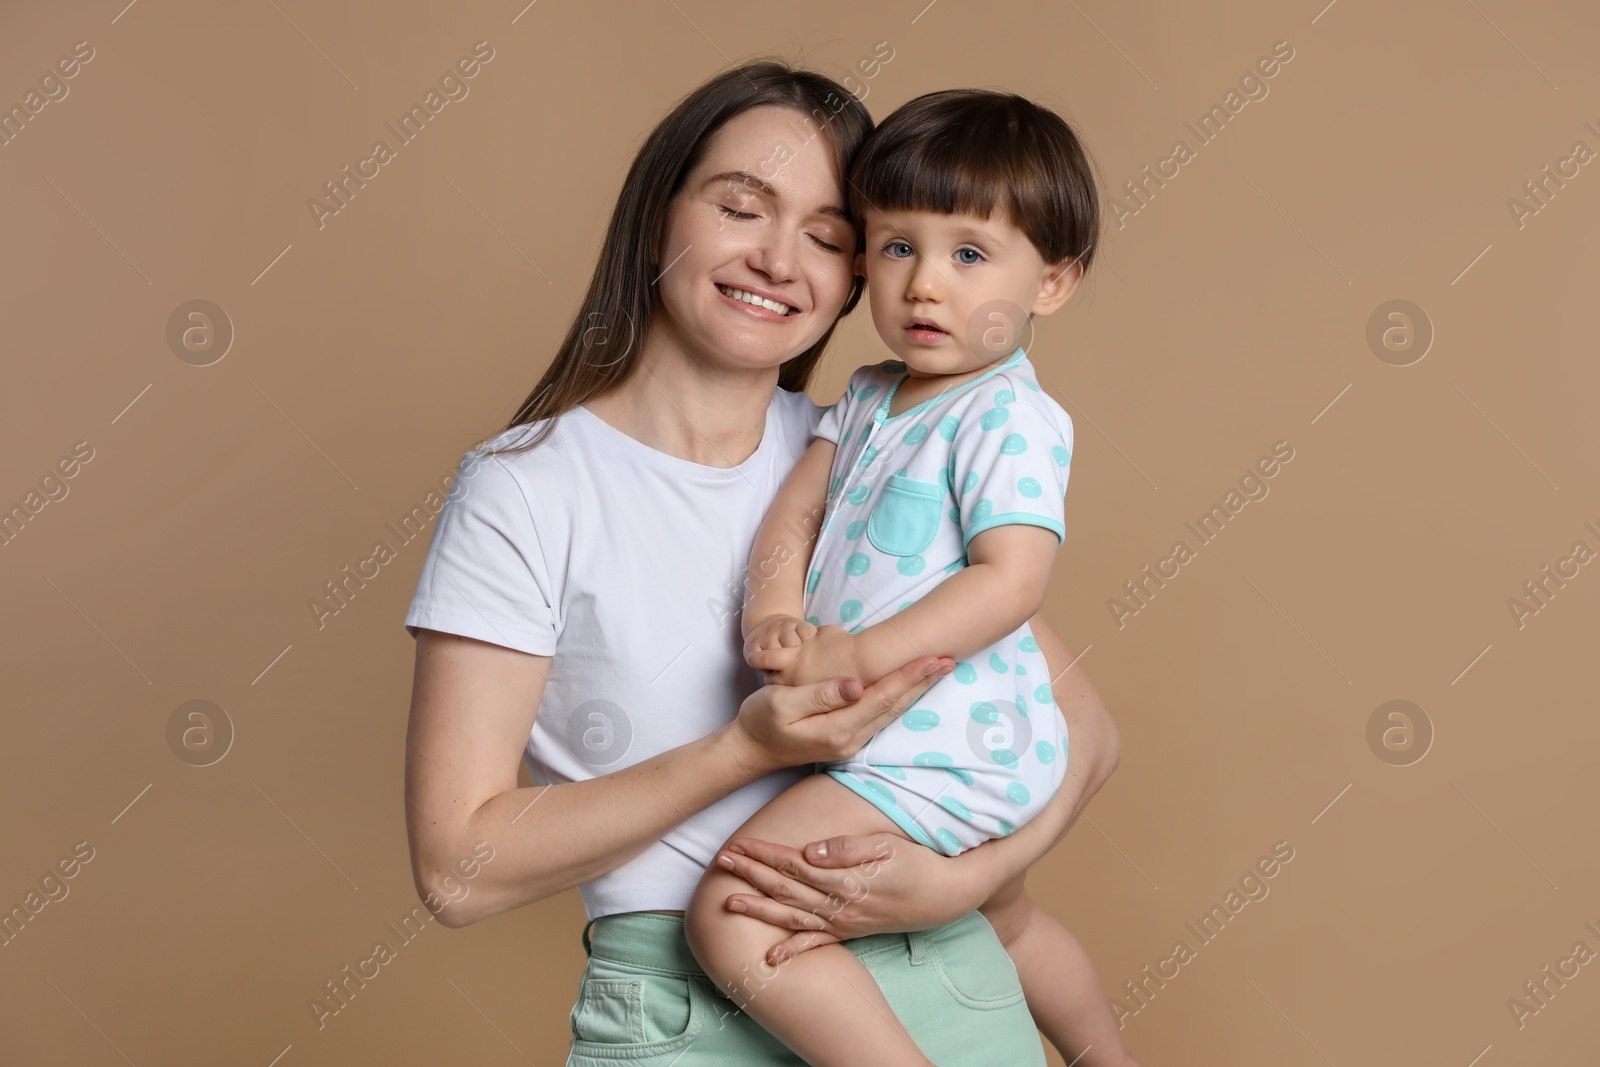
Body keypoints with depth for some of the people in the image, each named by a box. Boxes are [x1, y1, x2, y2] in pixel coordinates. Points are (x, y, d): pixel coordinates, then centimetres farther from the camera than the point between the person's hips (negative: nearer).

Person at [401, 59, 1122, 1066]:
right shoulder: (526, 488, -7)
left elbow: (1086, 727, 5)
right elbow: (459, 868, -12)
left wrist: (964, 879, -14)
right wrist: (746, 749, -20)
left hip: (941, 986, 3)